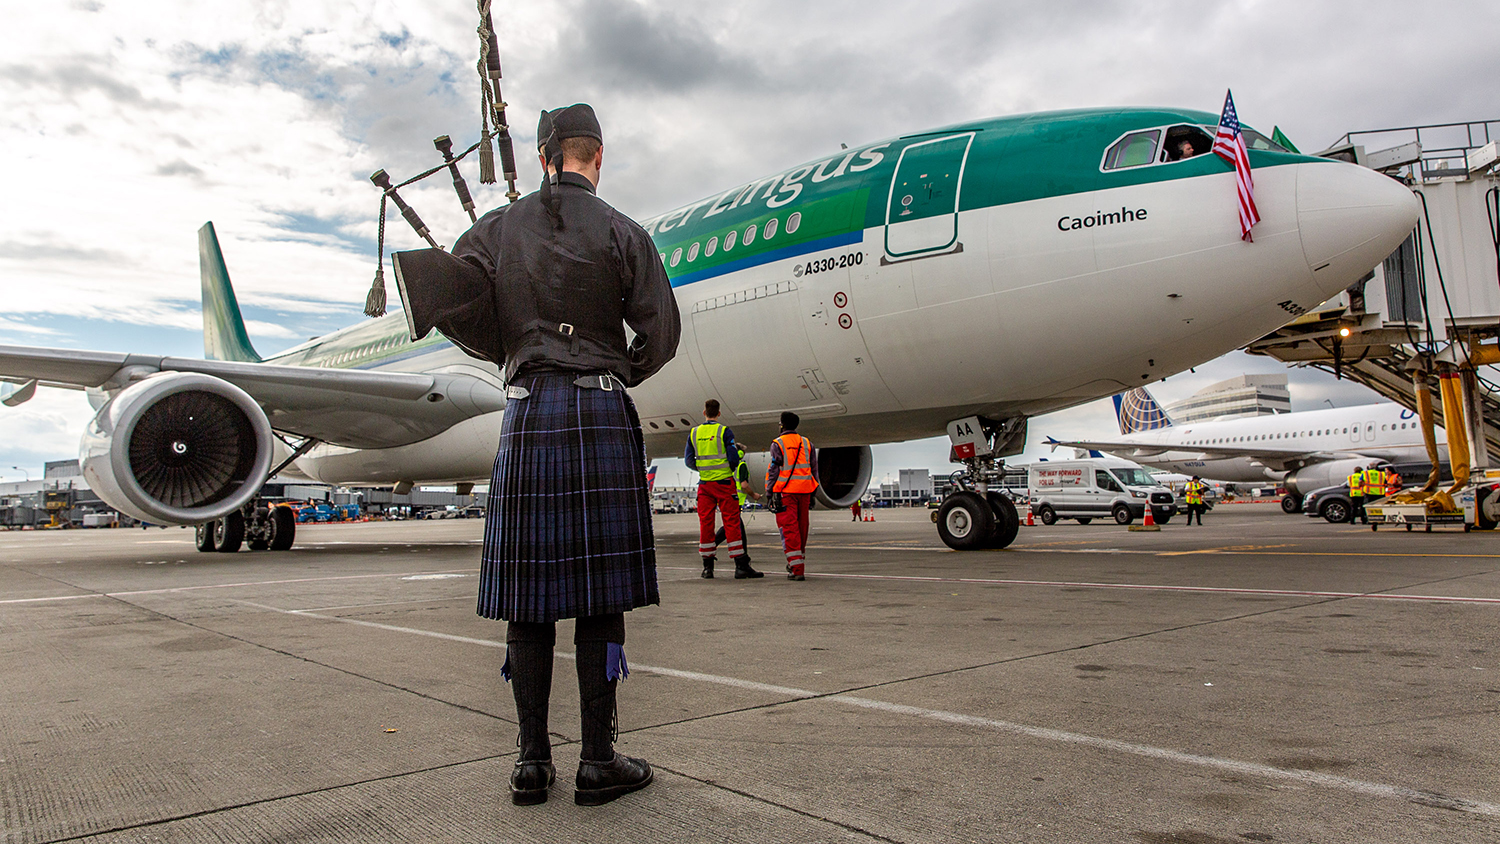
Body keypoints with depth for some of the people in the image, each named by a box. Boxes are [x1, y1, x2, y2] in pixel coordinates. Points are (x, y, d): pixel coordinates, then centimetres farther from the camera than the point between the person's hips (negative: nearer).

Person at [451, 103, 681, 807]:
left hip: (526, 412, 3)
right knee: (599, 594, 1)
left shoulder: (498, 228, 9)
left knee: (528, 594, 6)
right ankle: (598, 762, 7)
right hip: (601, 412, -2)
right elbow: (660, 332, 0)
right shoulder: (621, 232, 3)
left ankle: (531, 762, 12)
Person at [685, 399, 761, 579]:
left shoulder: (694, 433, 6)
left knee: (706, 523, 9)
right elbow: (734, 458, -11)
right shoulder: (724, 431, -7)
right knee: (732, 523, -2)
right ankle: (741, 566, -3)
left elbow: (688, 460, 7)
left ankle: (707, 567, 12)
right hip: (724, 483, -4)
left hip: (704, 484, 4)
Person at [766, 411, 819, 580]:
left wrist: (770, 493, -2)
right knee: (801, 527, 14)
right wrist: (812, 494, 17)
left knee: (789, 529, -4)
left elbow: (773, 470, -6)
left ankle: (797, 570, -10)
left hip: (785, 491, -4)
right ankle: (796, 562, 27)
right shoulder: (807, 443, 11)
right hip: (804, 490, 4)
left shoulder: (778, 444, -2)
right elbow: (814, 469, 12)